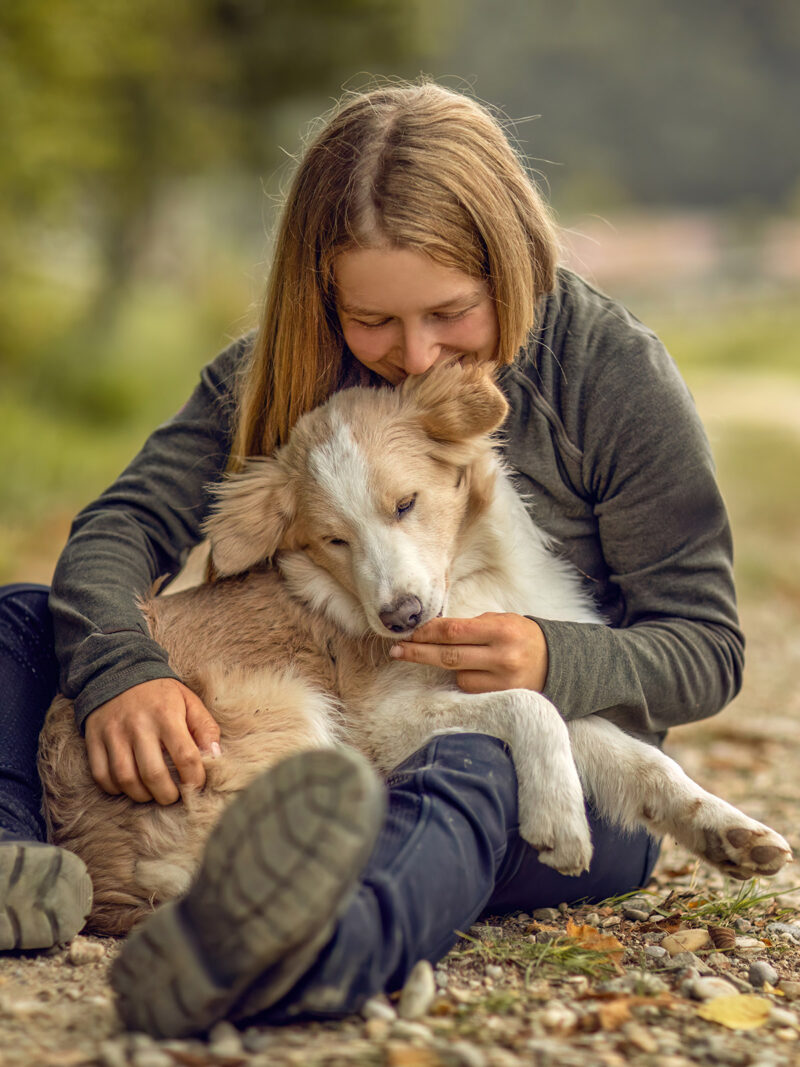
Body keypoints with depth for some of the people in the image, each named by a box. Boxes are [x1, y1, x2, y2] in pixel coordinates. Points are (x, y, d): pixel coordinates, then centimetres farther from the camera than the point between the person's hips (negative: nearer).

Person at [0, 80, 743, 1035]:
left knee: (471, 770, -43)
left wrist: (552, 664, -26)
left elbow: (706, 649, -5)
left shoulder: (613, 373, -6)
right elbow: (127, 522, -7)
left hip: (554, 767, -4)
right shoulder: (282, 368, 4)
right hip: (318, 736, 4)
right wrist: (117, 670, -29)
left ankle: (291, 954, -76)